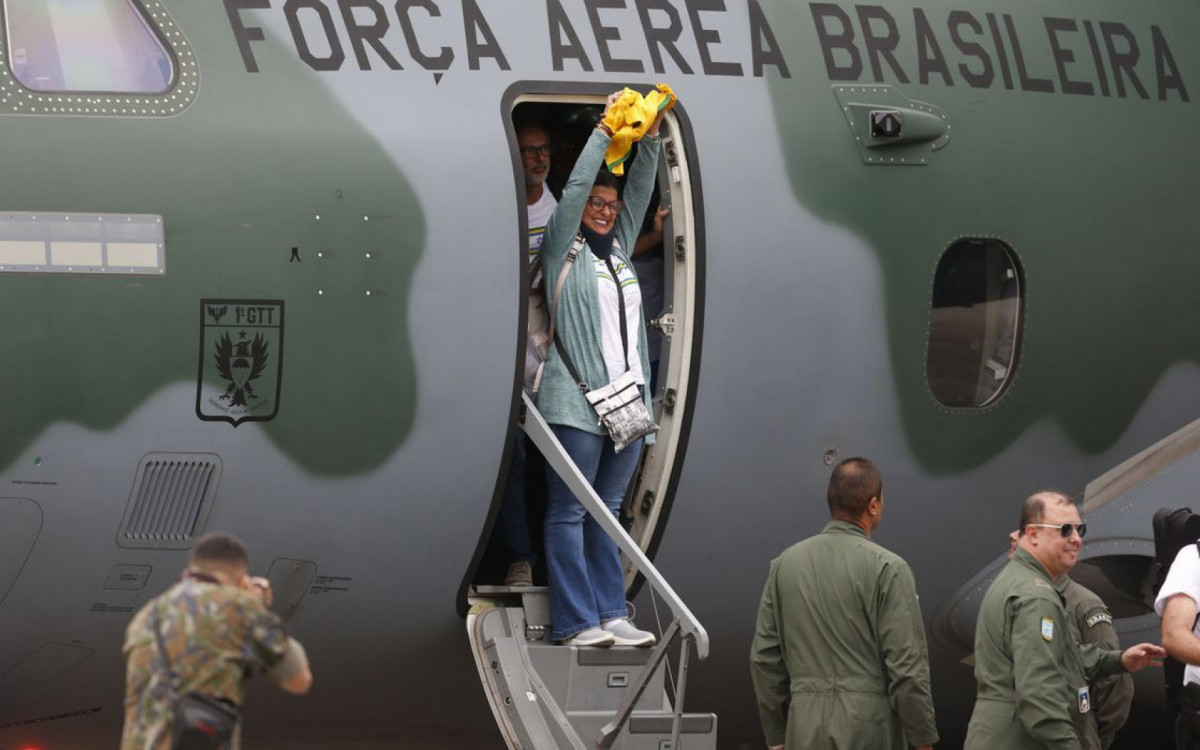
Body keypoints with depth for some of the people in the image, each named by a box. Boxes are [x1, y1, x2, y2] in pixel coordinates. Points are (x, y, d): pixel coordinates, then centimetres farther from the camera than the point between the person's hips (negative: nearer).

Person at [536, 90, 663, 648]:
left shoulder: (618, 250, 19)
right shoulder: (562, 250, 3)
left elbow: (640, 192, 17)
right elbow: (576, 188, -6)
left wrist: (649, 139, 5)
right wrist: (604, 132, -4)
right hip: (576, 402, -6)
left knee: (607, 512, 9)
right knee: (569, 512, -4)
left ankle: (611, 613, 10)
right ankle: (576, 621, -6)